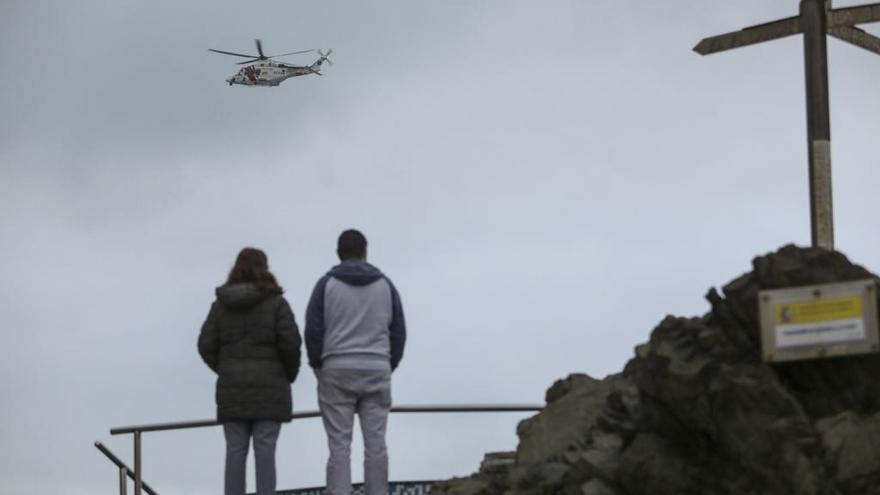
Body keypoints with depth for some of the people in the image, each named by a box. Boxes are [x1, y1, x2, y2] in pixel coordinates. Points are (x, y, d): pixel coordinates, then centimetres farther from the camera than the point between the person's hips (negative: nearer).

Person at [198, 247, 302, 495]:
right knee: (265, 450, -4)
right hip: (268, 386, -2)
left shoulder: (221, 304, 6)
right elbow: (290, 342, -10)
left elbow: (206, 346, 2)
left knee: (235, 451, 4)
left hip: (232, 389, 2)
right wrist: (290, 373, 7)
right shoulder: (276, 302, -2)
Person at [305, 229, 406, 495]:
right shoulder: (385, 285, 8)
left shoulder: (327, 284, 1)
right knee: (375, 444, 1)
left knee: (339, 445, -3)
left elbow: (312, 330, -4)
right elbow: (398, 332, 7)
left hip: (337, 373, -2)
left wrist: (318, 367, 9)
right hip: (376, 373, 2)